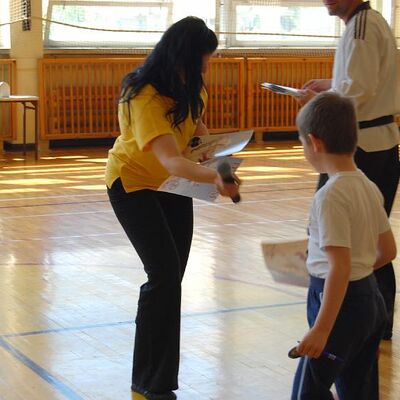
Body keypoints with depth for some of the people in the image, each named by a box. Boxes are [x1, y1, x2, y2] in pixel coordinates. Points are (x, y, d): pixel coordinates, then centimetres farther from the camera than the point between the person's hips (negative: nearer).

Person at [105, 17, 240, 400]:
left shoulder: (189, 87, -10)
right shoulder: (145, 98, -34)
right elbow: (170, 159, -47)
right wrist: (214, 178, -63)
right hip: (133, 183, -7)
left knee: (171, 277, 7)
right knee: (164, 274, -18)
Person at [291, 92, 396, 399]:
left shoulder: (331, 195, -21)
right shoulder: (368, 187, 4)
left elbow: (340, 267, -25)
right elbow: (388, 251, 11)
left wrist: (321, 329, -24)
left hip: (342, 302, -9)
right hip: (371, 298, 9)